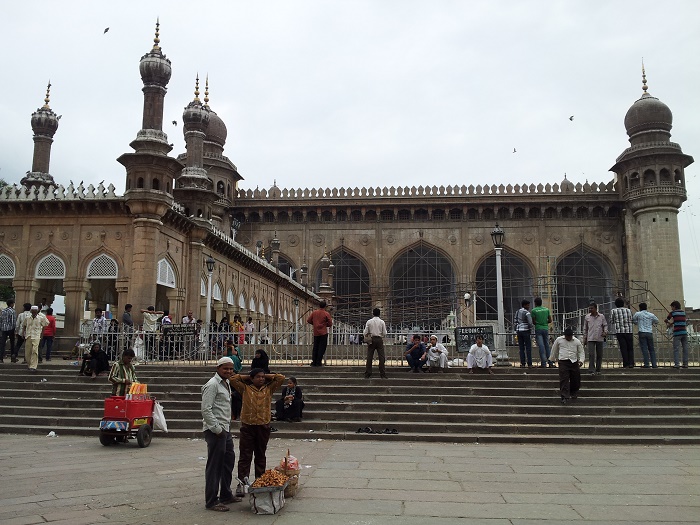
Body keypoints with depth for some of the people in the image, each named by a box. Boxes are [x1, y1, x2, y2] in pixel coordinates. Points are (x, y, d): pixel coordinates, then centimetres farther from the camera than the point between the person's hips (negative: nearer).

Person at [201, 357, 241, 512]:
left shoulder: (226, 383, 15)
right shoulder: (212, 385, -14)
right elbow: (206, 410, -20)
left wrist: (226, 427, 17)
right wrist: (217, 429, -18)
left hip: (225, 429, 10)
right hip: (215, 431, -10)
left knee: (228, 460, 17)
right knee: (214, 465, -3)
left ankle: (226, 495, 30)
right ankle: (211, 501, 6)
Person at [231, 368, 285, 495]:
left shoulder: (269, 389, 7)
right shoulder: (245, 389, 2)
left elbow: (281, 378, 2)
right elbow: (233, 379, -6)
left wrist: (267, 376, 6)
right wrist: (247, 377, 3)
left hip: (263, 426, 2)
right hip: (247, 426, -2)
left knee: (261, 455, 12)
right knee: (245, 456, -2)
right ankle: (241, 482, -1)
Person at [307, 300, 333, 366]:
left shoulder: (314, 312, 2)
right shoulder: (326, 314, -8)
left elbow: (308, 320, 6)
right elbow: (330, 324, -5)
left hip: (316, 333, 4)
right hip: (323, 333, -4)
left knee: (315, 347, 12)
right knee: (322, 348, 2)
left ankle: (314, 362, 13)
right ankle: (318, 362, 0)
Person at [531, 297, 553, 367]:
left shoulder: (534, 310, -5)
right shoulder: (547, 309, 7)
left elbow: (533, 322, -5)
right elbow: (550, 320, 7)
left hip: (538, 329, -4)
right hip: (546, 329, 4)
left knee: (541, 346, -4)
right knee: (547, 345, 12)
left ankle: (543, 363, -7)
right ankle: (550, 362, 13)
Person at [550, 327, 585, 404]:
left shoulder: (577, 342, 6)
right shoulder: (559, 340, 6)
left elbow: (581, 352, 9)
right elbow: (554, 350, 19)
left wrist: (581, 360, -7)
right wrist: (552, 359, 25)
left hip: (574, 362, 2)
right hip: (563, 362, -2)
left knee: (575, 380, 7)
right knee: (564, 380, -10)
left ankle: (574, 394, 30)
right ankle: (565, 397, -11)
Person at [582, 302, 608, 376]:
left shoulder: (602, 316, 5)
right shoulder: (587, 317, 6)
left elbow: (605, 325, 10)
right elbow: (585, 328, 12)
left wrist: (605, 332, -10)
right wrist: (584, 338, 11)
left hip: (600, 338, 1)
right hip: (590, 339, -1)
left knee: (599, 355, 7)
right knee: (591, 354, -12)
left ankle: (598, 370, 20)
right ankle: (592, 371, -11)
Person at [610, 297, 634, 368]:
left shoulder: (613, 311, 4)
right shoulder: (629, 310, 10)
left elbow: (611, 321, 6)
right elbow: (631, 321, 10)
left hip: (619, 331, -1)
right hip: (629, 331, 1)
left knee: (623, 348, 1)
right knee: (630, 348, 8)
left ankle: (626, 364, -2)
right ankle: (631, 363, -4)